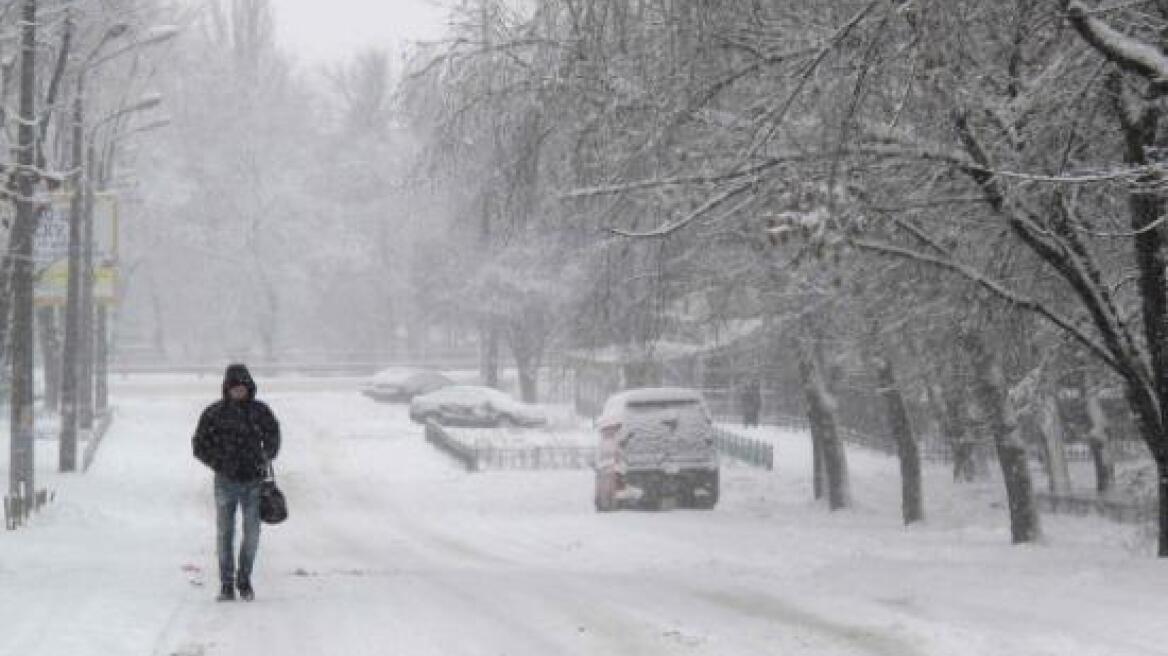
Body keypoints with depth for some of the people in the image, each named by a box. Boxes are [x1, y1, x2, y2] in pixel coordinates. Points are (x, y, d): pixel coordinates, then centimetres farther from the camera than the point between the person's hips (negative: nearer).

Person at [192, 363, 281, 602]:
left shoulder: (260, 411, 4)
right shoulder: (214, 413, -1)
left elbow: (273, 438, 17)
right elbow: (199, 445, 3)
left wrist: (265, 459, 1)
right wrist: (220, 464, -8)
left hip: (253, 481, 1)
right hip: (226, 481, -1)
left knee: (252, 534, 3)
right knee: (224, 533, -1)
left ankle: (244, 580, 19)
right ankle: (226, 584, 6)